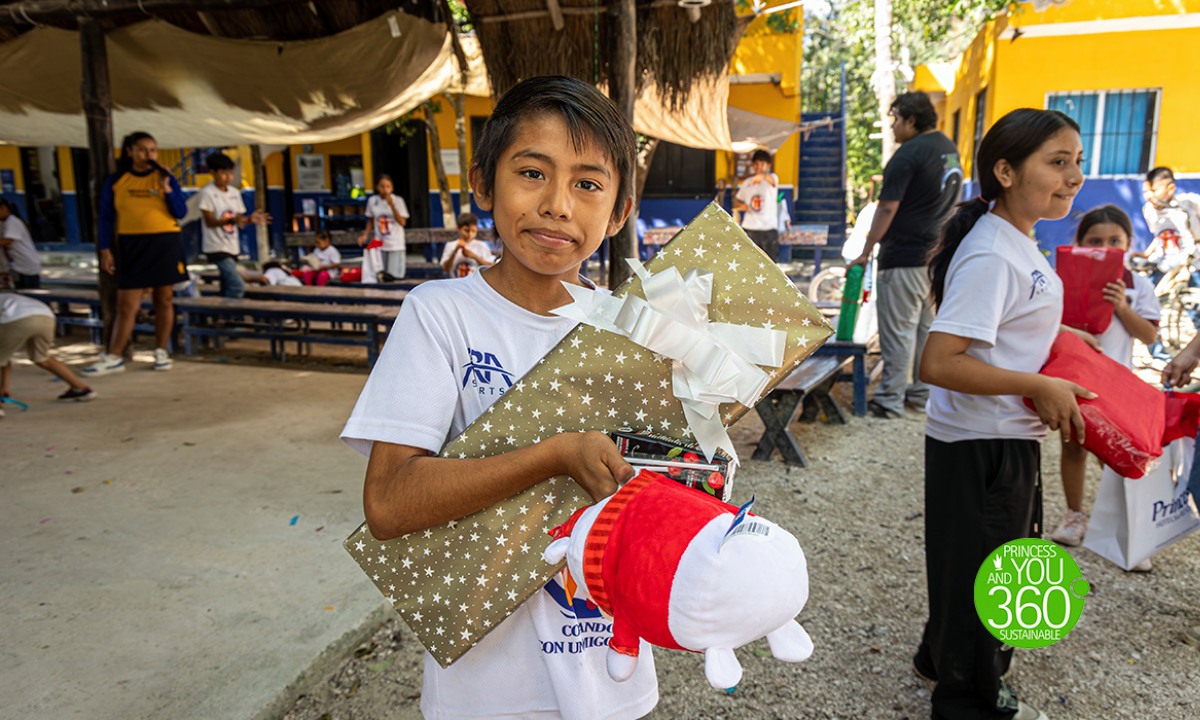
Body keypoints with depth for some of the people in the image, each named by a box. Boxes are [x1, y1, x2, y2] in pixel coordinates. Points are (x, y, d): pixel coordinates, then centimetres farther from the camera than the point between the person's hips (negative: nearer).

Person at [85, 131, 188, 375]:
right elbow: (106, 218, 6)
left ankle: (161, 352, 16)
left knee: (164, 301, 6)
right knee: (126, 305, 0)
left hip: (165, 244, 0)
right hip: (131, 246, 0)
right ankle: (113, 358, 4)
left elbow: (181, 213, 0)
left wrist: (167, 189, -13)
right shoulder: (116, 181, 5)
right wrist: (105, 250, -1)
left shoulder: (165, 178, 4)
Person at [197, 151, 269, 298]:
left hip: (232, 247, 7)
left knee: (227, 288, 11)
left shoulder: (235, 192, 10)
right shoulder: (207, 192, -9)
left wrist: (250, 219, -11)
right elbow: (209, 222, -14)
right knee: (238, 286, -19)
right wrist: (231, 220, -30)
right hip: (216, 248, -7)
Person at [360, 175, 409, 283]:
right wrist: (365, 235, -3)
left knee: (395, 276, -5)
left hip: (396, 244, -2)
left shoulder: (398, 200, -8)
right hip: (379, 243, 2)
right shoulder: (372, 200, 1)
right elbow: (371, 221, 12)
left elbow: (402, 222, -14)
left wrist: (392, 205, -22)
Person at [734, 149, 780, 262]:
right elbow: (736, 202, 17)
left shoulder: (772, 178, -3)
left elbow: (772, 180, -30)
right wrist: (741, 205, -9)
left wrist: (762, 176, -54)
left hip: (768, 228, -3)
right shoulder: (747, 182, 10)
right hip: (749, 228, 3)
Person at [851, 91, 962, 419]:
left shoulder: (910, 153, -15)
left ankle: (891, 400, 2)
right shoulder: (950, 149, 13)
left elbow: (887, 208, -17)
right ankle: (922, 393, 23)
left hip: (904, 258, -9)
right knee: (928, 327, 14)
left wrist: (866, 252, -12)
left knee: (898, 330, -3)